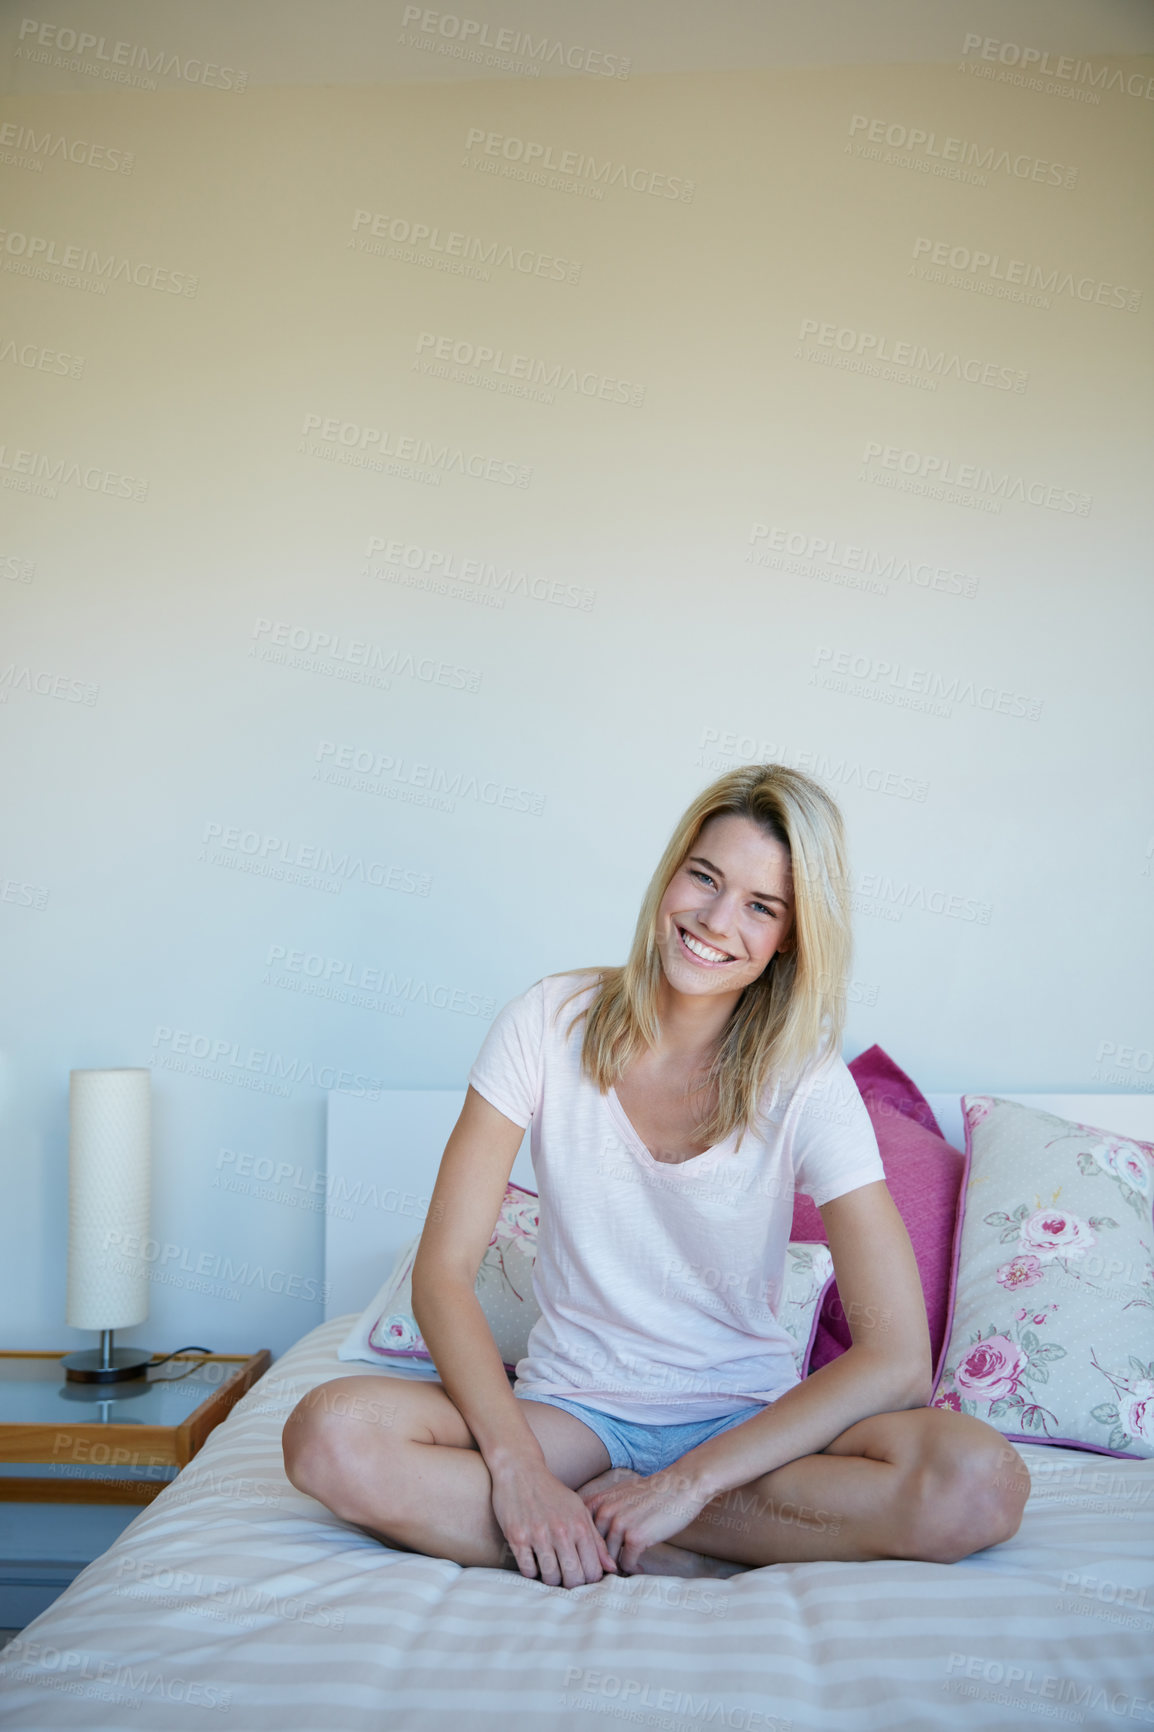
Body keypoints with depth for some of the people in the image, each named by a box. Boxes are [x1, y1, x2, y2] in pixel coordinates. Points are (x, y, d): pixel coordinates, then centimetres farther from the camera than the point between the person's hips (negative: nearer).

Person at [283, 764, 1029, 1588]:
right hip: (571, 1408, 1)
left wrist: (687, 1484, -22)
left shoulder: (806, 1080, -11)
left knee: (982, 1482, -29)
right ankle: (670, 1554, -18)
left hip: (749, 1418, 0)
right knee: (329, 1437, -28)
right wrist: (516, 1466, -24)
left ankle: (591, 1534, -19)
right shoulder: (552, 1023, -8)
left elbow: (897, 1357, -18)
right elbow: (443, 1272, -10)